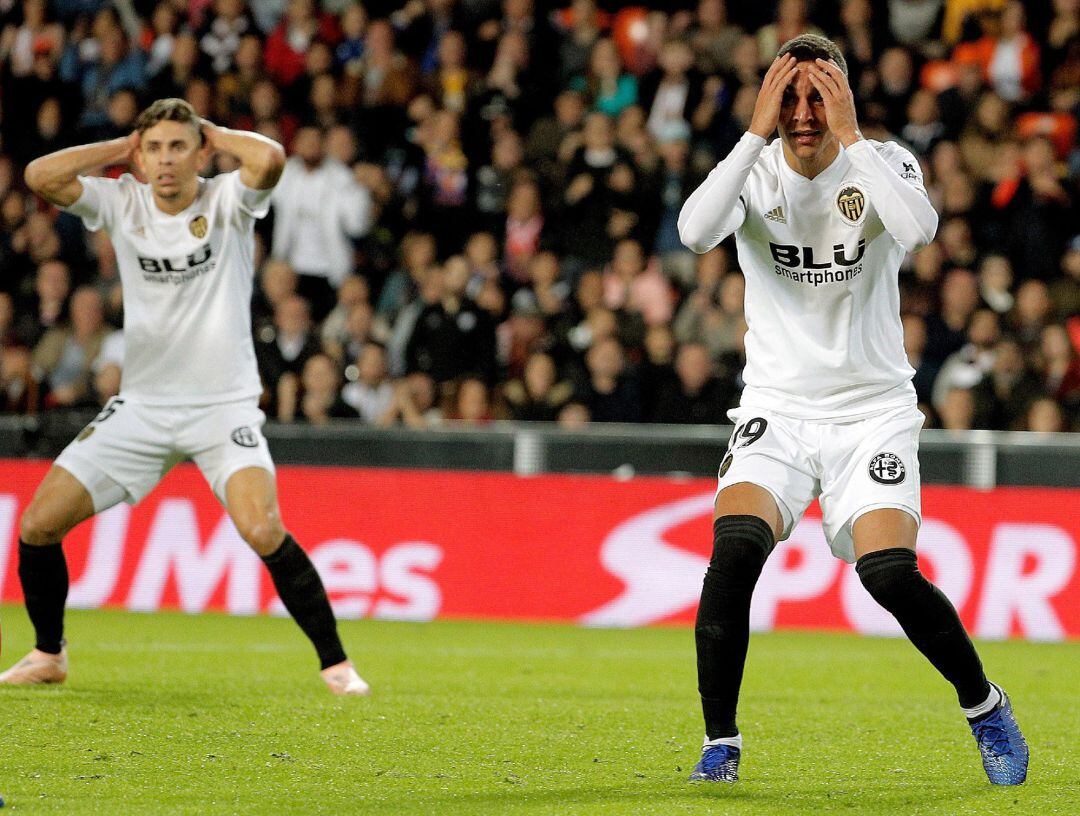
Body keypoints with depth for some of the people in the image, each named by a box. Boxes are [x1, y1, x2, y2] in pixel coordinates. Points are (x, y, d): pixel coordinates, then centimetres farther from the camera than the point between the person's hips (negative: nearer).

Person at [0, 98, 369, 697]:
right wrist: (121, 147, -5)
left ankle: (335, 663, -12)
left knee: (263, 531, -26)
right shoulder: (122, 204, 1)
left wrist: (216, 134, -10)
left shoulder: (226, 202, -7)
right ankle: (48, 655, 20)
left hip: (224, 405, -4)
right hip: (141, 405, 4)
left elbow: (269, 159, -28)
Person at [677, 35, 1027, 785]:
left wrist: (850, 135, -25)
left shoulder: (884, 163, -6)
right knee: (736, 549, -24)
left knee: (890, 575, -18)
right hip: (776, 408, 1)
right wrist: (757, 132, -25)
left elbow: (919, 229, -29)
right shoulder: (756, 169, -4)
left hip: (873, 409, -1)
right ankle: (720, 744, -11)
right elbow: (696, 232, -25)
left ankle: (984, 705, 9)